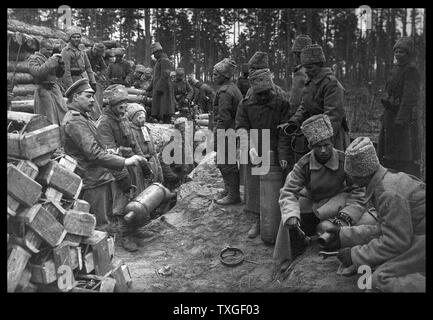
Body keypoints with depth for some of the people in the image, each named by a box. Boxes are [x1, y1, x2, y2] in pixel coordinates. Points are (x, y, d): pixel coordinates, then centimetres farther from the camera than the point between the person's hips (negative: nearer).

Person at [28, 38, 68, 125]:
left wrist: (60, 63, 0)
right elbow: (37, 72, -20)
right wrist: (51, 62, -21)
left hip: (54, 88, 6)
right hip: (43, 90, -5)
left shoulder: (51, 58, 15)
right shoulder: (34, 59, -1)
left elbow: (59, 74, 17)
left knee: (63, 112, -1)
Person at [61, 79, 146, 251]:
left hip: (99, 178, 11)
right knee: (102, 228, -5)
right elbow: (93, 153, -27)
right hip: (92, 181, -11)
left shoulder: (81, 117, 17)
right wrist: (124, 162, -28)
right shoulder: (74, 121, -18)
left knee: (104, 222, 18)